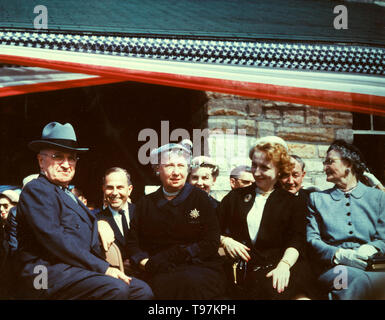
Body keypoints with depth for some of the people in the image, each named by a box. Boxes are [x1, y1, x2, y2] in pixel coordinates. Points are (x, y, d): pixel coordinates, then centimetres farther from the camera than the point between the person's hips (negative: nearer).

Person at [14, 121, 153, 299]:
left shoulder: (70, 196, 26)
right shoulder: (36, 190, -3)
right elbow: (55, 239, -16)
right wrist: (102, 268, -17)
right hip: (47, 273, -8)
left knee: (142, 289, -8)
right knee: (116, 288, -29)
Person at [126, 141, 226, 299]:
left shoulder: (200, 198, 10)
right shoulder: (145, 204, 18)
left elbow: (211, 244, 1)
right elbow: (133, 243, 13)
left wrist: (172, 256, -11)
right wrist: (147, 263, -10)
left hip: (201, 267, 0)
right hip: (162, 274, 0)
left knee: (192, 282, -36)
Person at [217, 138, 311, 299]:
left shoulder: (290, 202, 15)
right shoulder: (236, 196, 21)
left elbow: (296, 241, 2)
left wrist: (284, 265, -17)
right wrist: (224, 240, -4)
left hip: (275, 265, 0)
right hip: (242, 267, 1)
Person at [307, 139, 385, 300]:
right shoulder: (316, 198, 18)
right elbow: (311, 239, 6)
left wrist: (370, 249, -16)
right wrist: (339, 255, -15)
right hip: (332, 266, 1)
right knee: (357, 279, -37)